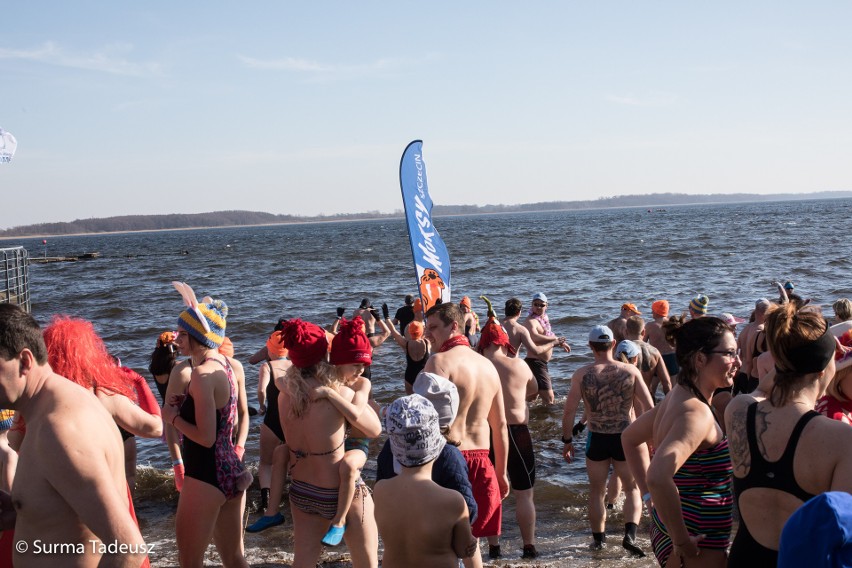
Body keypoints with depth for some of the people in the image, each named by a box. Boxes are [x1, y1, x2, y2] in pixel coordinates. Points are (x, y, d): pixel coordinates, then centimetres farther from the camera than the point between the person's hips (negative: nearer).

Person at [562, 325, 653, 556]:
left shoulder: (582, 374, -8)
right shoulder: (631, 371, -6)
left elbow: (569, 410, -10)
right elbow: (649, 407, -6)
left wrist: (567, 440, 2)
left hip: (597, 439, 0)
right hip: (625, 439, 0)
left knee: (596, 491, 18)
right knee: (632, 489, 17)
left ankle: (598, 538, 27)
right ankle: (630, 534, 0)